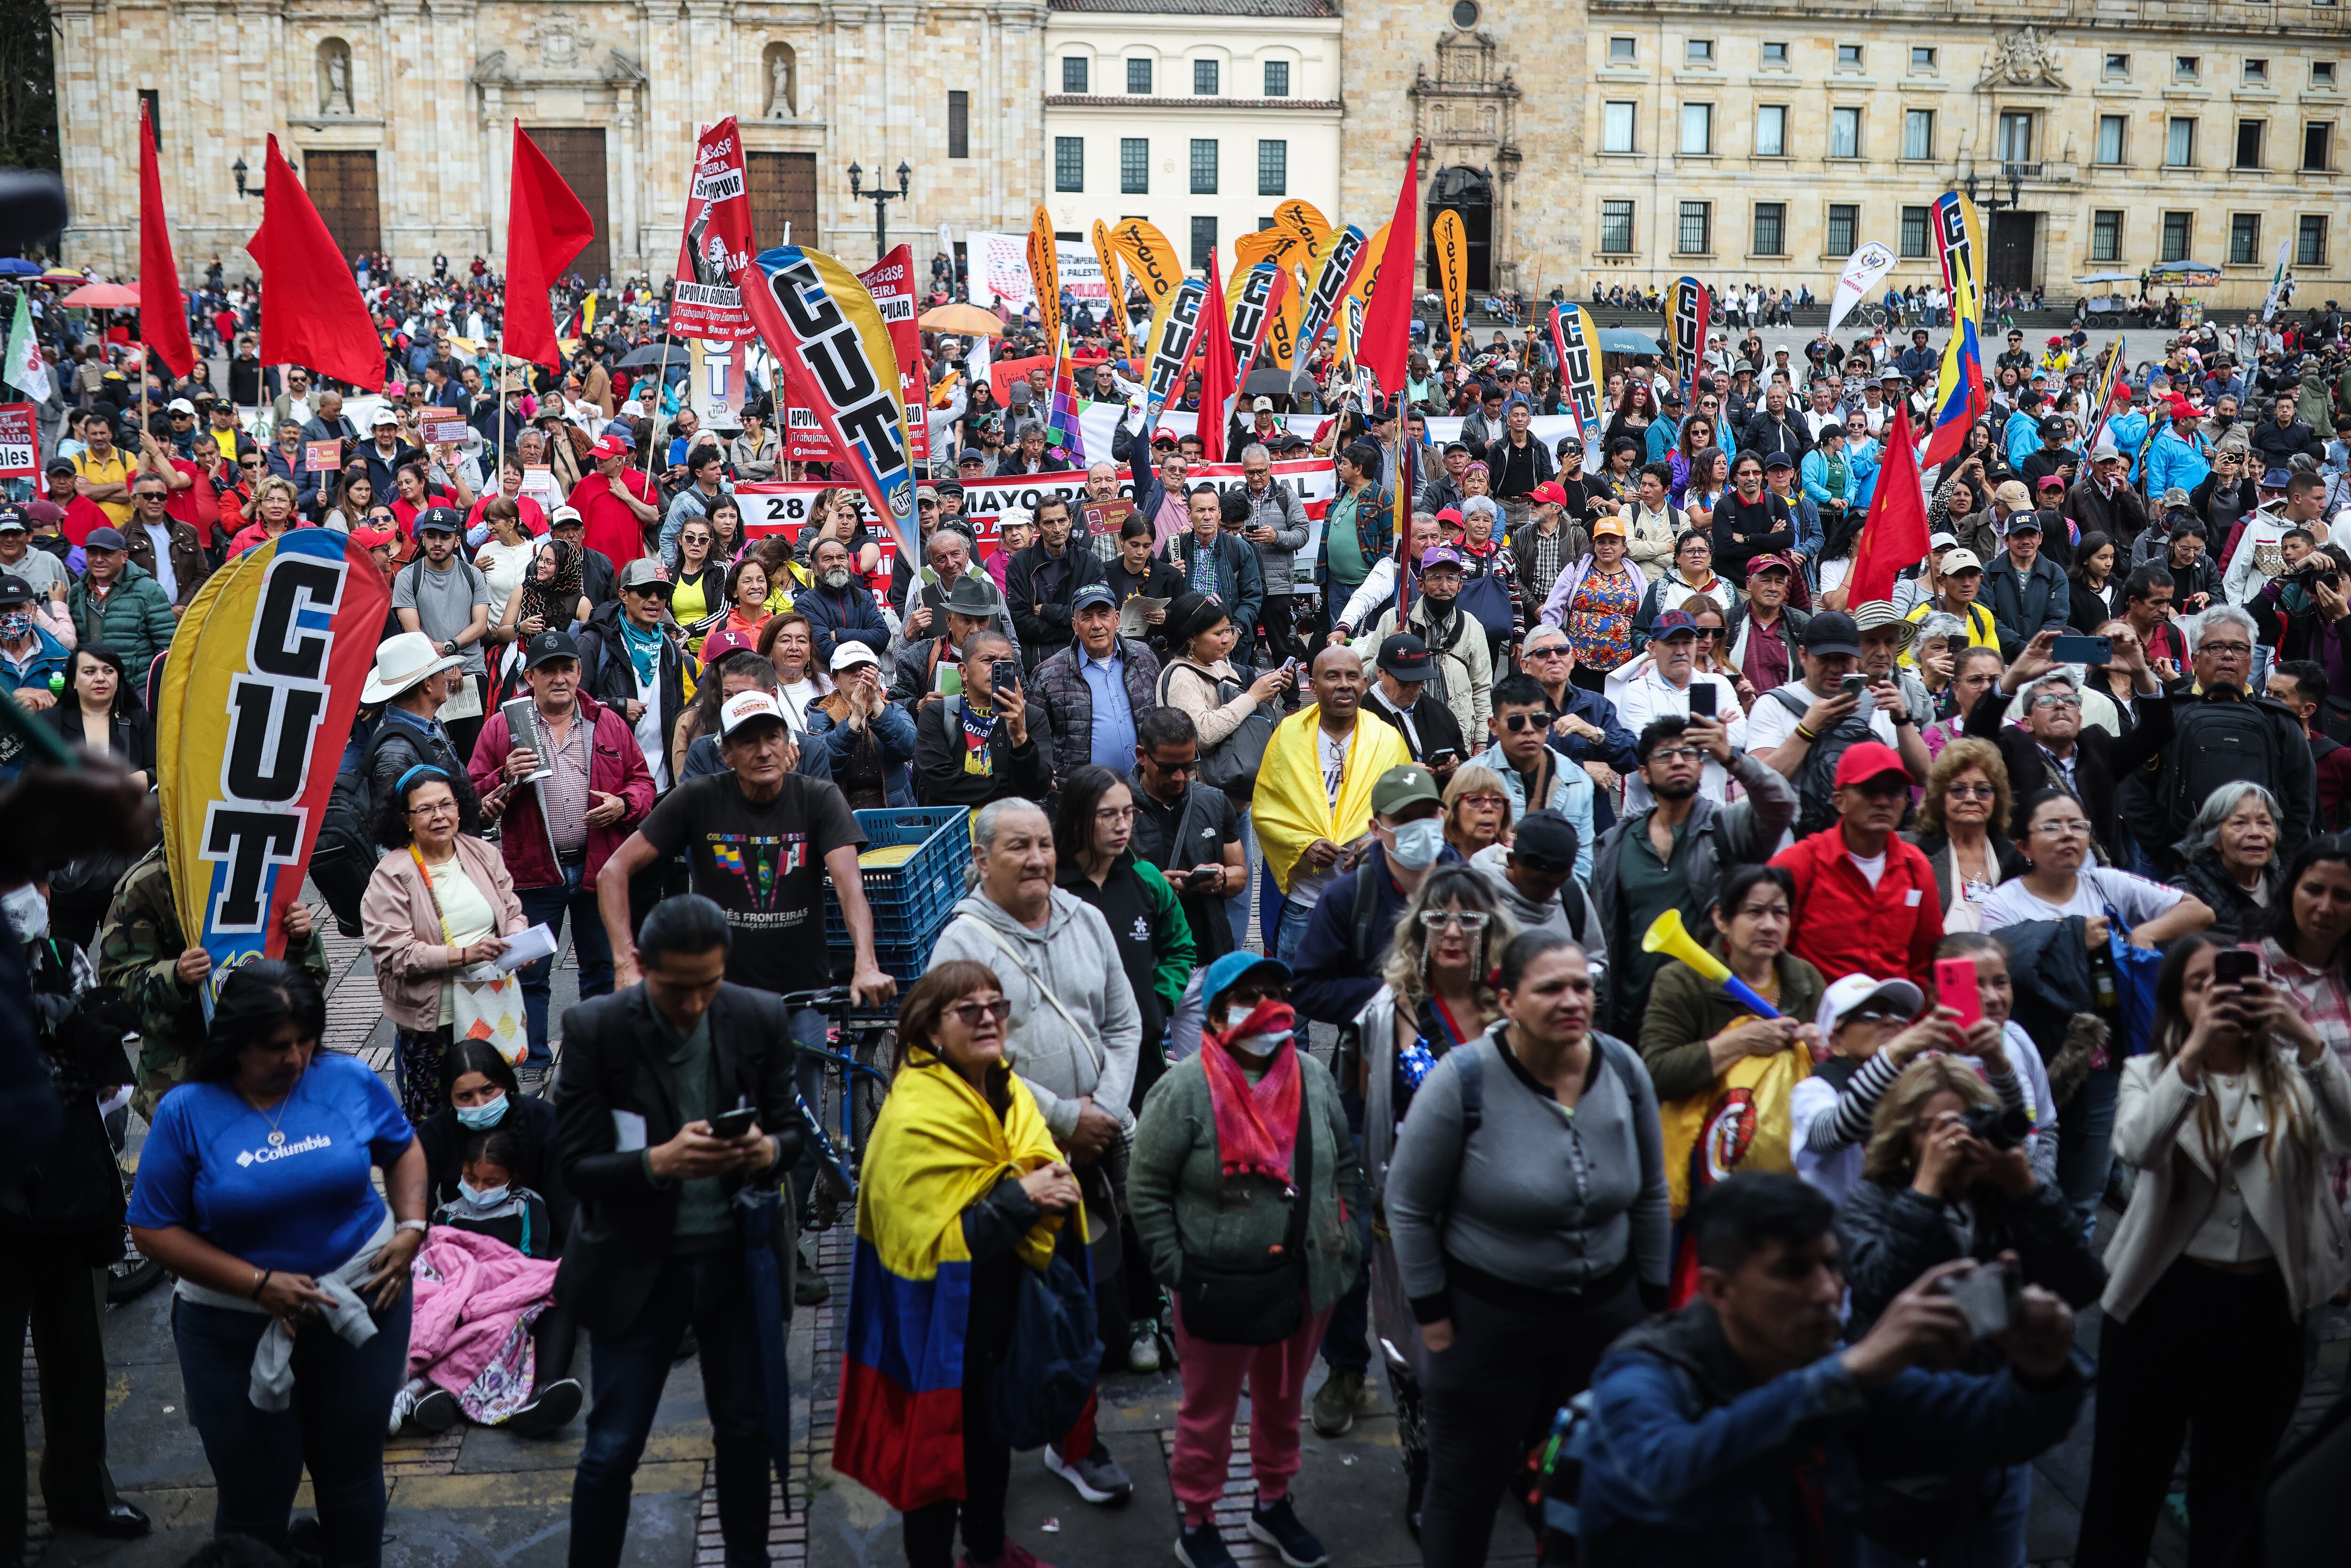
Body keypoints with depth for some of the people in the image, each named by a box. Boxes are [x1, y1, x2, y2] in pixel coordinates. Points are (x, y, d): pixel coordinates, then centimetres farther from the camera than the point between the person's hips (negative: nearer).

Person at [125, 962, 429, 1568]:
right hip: (237, 1329, -1)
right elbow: (154, 1231, -9)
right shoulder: (185, 1112, -12)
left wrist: (411, 1229, -6)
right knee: (254, 1494, 9)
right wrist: (259, 1284, -18)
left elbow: (403, 1150, 11)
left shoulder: (350, 1081, -7)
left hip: (362, 1303, 2)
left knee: (352, 1472, 16)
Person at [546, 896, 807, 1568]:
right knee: (612, 1449, 6)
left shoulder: (763, 1019, -7)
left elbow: (792, 1131, 2)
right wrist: (660, 1162, -32)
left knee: (747, 1430, 17)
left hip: (740, 1259, 3)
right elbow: (577, 1168, -13)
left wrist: (768, 1150, -22)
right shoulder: (595, 1029, -14)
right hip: (638, 1266, -2)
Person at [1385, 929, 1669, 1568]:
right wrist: (1432, 1315, -7)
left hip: (1606, 1312, 3)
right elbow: (1408, 1205, -9)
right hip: (1488, 1318, -3)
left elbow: (1650, 1197, 7)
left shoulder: (1623, 1069, -6)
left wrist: (1651, 1300, 10)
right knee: (1468, 1484, 10)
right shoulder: (1463, 1081, -18)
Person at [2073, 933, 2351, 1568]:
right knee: (2127, 1480, 8)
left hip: (2265, 1306, 1)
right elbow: (2138, 1149, -21)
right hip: (2164, 1299, -1)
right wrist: (2195, 1050, -31)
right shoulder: (2149, 1073, -1)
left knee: (2233, 1493, 16)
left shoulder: (2291, 1073, 3)